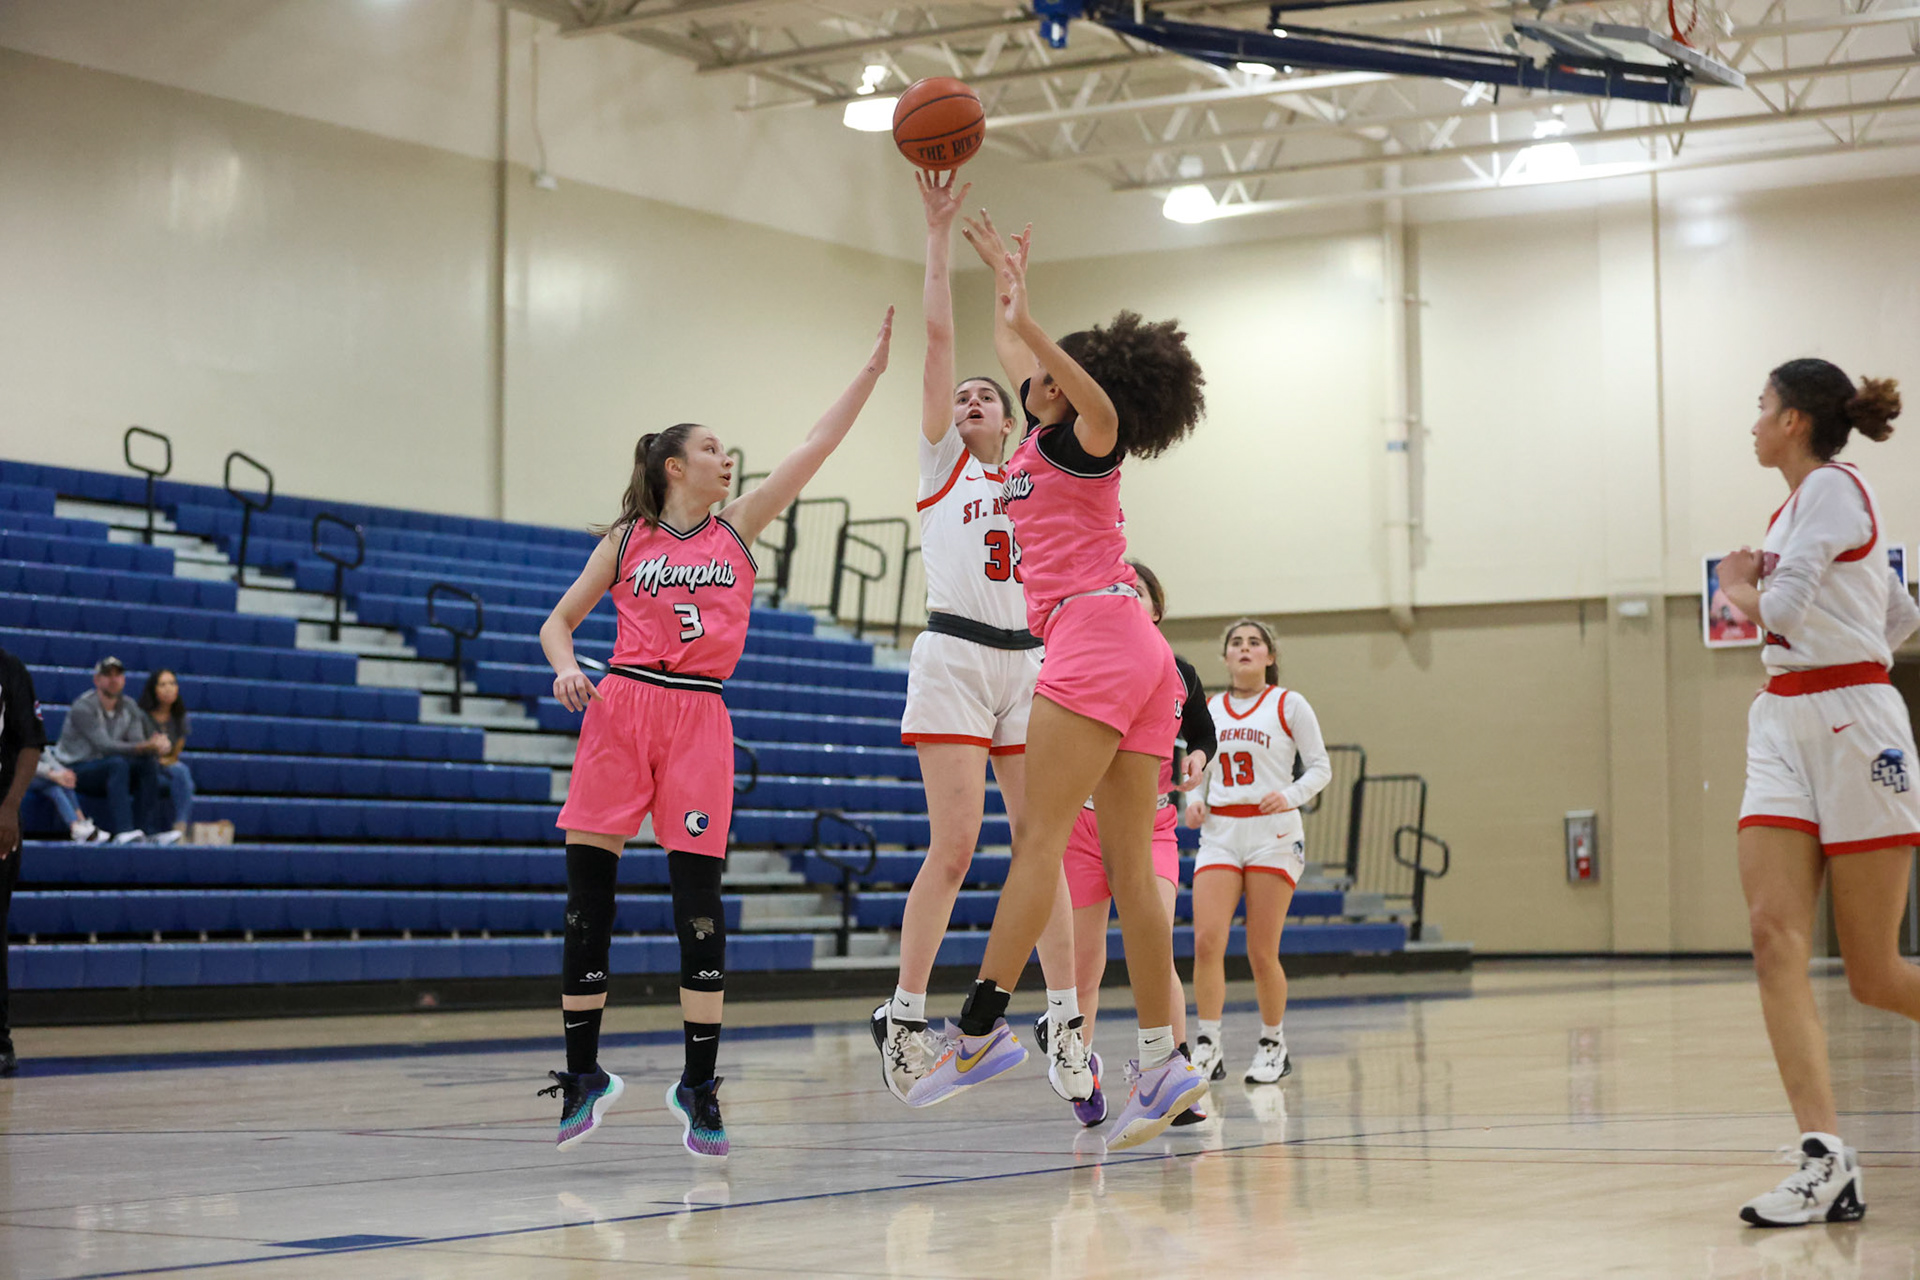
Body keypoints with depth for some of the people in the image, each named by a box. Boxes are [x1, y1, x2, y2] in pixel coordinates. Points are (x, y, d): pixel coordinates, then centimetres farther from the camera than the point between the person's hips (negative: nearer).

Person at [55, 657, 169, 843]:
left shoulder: (129, 708, 5)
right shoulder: (83, 707, -16)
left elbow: (138, 745, -5)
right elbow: (104, 746, -27)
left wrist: (155, 746, -31)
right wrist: (146, 746, -37)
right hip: (75, 770, -6)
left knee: (149, 763, -19)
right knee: (117, 763, -34)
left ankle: (148, 831, -24)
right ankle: (123, 832, -46)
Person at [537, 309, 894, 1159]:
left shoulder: (739, 527, 12)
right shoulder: (626, 540, 10)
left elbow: (817, 445, 8)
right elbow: (558, 622, 13)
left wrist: (873, 367, 4)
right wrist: (566, 668, -8)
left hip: (700, 717, 0)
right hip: (621, 707, 0)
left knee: (698, 897, -6)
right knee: (587, 889, -2)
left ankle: (699, 1086, 1)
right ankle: (583, 1072, 8)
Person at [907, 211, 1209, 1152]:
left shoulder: (1075, 441, -1)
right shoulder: (1048, 434, 22)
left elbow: (1100, 407, -28)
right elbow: (1011, 347, 39)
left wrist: (1028, 321, -33)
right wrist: (1005, 279, 43)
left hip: (1094, 634, -9)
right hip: (1138, 653, 9)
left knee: (1038, 837, -14)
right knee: (1128, 866, 2)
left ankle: (981, 1027, -19)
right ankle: (1161, 1061, -2)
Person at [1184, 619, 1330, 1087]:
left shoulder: (1289, 704, 2)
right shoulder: (1208, 709, 12)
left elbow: (1321, 767, 2)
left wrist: (1290, 795, -16)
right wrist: (1194, 800, 0)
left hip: (1273, 833, -3)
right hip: (1219, 833, 3)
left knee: (1262, 952, -2)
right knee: (1207, 939, -14)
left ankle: (1273, 1046, 16)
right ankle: (1208, 1049, -8)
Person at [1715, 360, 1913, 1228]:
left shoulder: (1832, 489, -8)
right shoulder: (1796, 506, 19)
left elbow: (1778, 607, -18)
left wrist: (1737, 581, 2)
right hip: (1783, 731, 8)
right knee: (1775, 935, -13)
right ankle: (1824, 1160, -22)